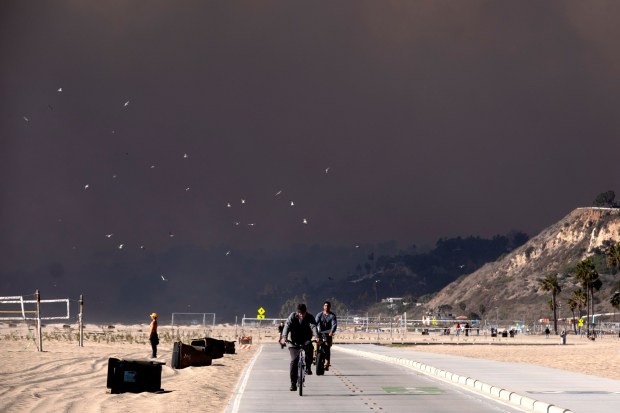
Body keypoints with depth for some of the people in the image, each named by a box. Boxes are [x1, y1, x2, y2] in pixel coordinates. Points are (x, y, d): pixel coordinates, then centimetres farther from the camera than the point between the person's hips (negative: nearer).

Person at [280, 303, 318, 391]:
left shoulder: (310, 317, -9)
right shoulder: (292, 316, -8)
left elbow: (313, 326, -25)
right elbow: (287, 326, -22)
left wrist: (316, 336, -46)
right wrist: (284, 337, -41)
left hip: (306, 341, 0)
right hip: (294, 342, 0)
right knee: (294, 361, -11)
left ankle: (308, 367, -6)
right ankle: (293, 383, -2)